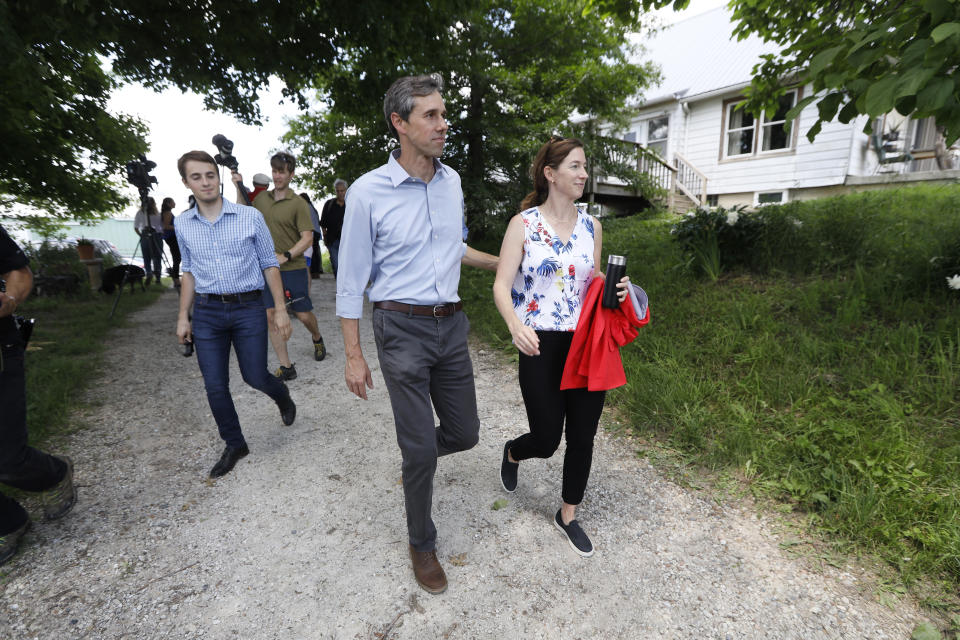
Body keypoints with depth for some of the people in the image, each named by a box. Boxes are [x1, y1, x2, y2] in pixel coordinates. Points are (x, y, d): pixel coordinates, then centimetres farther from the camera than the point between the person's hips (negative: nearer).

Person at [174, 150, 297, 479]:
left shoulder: (250, 216, -4)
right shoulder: (182, 224, 6)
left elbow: (269, 265, 0)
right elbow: (189, 271, 16)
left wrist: (280, 309, -4)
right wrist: (183, 316, 14)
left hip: (248, 309, -3)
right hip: (207, 313, 3)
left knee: (255, 377, 3)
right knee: (215, 387, 5)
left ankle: (283, 397, 39)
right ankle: (234, 445, 26)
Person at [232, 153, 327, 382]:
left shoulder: (298, 203, -6)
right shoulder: (261, 198, 11)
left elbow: (307, 238, -12)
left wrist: (285, 256, -22)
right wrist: (239, 187, 17)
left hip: (293, 268, -4)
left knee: (303, 314, 3)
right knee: (271, 315, -2)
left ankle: (317, 339, 38)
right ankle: (286, 367, 6)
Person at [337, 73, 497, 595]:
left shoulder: (452, 181, 6)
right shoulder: (367, 192, -10)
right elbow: (352, 278, -6)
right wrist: (353, 355, -6)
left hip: (451, 324, 5)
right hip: (402, 327, -5)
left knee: (463, 433, 12)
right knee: (422, 446, 2)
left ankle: (414, 458, 47)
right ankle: (421, 543, 29)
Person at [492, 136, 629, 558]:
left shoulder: (591, 227, 7)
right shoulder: (523, 224, -6)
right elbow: (501, 286, -10)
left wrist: (614, 289, -5)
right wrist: (515, 325, -29)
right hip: (541, 347, -4)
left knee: (582, 436, 11)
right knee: (546, 439, 3)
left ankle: (568, 515, 35)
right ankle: (512, 453, 42)